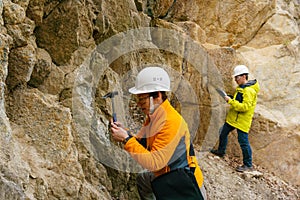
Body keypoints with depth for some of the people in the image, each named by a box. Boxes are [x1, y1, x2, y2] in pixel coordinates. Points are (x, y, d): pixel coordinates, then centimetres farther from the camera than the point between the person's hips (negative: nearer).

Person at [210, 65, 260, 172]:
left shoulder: (249, 91, -23)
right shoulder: (241, 88, 9)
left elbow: (245, 107, -29)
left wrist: (231, 101, -26)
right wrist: (232, 99, 6)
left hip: (242, 120, -10)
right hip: (233, 118, 10)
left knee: (243, 142, -6)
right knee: (223, 132, 23)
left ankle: (248, 165, 4)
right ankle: (221, 151, 43)